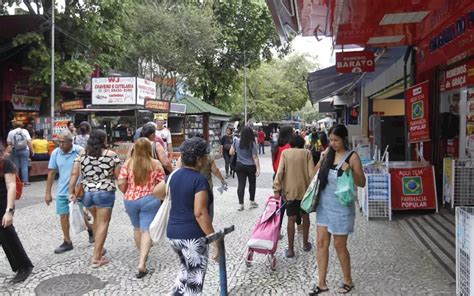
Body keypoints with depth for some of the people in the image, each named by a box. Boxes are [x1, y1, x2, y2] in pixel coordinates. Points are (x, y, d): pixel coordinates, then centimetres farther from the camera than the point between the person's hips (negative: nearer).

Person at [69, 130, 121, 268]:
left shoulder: (82, 154, 5)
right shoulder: (111, 154, -6)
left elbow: (74, 174, 0)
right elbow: (118, 176, -7)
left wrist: (71, 192, 4)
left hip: (86, 193, 5)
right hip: (104, 193, -5)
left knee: (97, 220, 25)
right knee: (103, 224, 4)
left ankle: (99, 249, 36)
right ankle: (96, 258, 5)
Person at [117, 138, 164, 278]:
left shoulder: (128, 163, -2)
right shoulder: (156, 164, -5)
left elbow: (121, 184, -7)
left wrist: (128, 193, 12)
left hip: (130, 200, 3)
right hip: (149, 200, -2)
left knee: (137, 228, 22)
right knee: (147, 230, 0)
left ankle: (142, 255, 40)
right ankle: (142, 263, -12)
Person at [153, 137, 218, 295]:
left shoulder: (175, 174, 4)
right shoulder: (200, 179, -18)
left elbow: (156, 192, 18)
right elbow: (200, 213, -23)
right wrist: (214, 239, -18)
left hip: (173, 234, 8)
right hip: (193, 236, -8)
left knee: (185, 270, 30)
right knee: (194, 282, 7)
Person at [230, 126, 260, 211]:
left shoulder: (236, 142, -5)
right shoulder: (252, 144, -14)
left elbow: (231, 152, 3)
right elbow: (255, 157, -13)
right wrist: (258, 169, -10)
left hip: (239, 166, 2)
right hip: (250, 166, -2)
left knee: (241, 184, 5)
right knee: (252, 183, 16)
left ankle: (240, 204, 4)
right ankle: (252, 202, 26)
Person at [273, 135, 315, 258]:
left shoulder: (285, 153, -1)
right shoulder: (307, 153, 0)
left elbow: (280, 172, -9)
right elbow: (312, 173, -7)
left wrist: (277, 189, -9)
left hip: (290, 190, -1)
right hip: (305, 189, 1)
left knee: (291, 219, 3)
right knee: (305, 216, 19)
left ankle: (290, 250, 5)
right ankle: (305, 244, 32)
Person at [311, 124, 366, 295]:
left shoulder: (352, 156, -9)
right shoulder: (328, 154, 5)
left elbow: (362, 183, -8)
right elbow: (316, 174, 13)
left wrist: (350, 171, -26)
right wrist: (321, 160, -4)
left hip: (341, 206, -5)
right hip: (324, 204, 5)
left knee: (339, 245, 6)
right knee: (321, 242, 7)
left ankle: (348, 281, 28)